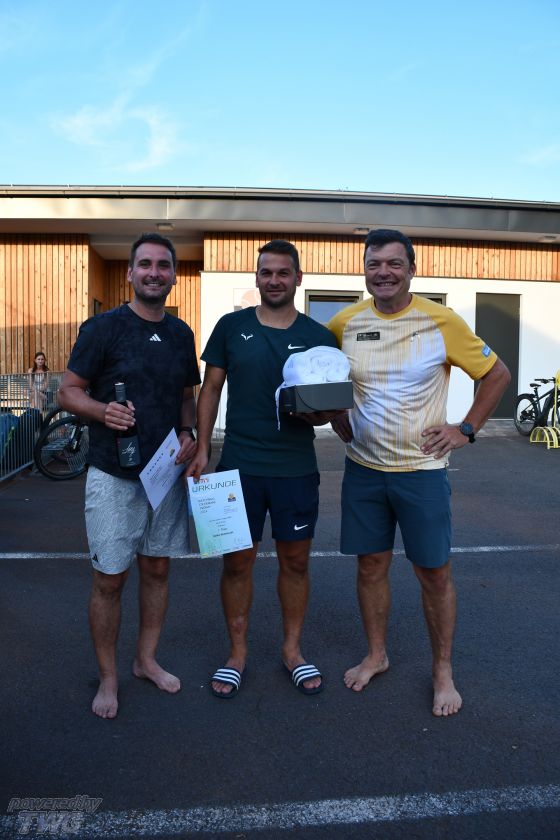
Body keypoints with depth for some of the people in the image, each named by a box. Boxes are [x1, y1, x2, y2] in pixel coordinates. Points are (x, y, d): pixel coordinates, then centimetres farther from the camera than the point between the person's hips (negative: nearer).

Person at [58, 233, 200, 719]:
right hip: (113, 476, -4)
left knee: (157, 569, 13)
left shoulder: (181, 333, 9)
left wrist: (188, 433, -2)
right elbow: (68, 392, -4)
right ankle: (108, 679, 22)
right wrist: (103, 410, -23)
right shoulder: (103, 327, -6)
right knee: (109, 578, 2)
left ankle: (147, 660, 32)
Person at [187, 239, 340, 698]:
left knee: (296, 561, 11)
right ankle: (237, 652, 27)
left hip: (297, 470, 1)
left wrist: (318, 411, -16)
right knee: (238, 561, 8)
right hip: (238, 466, 0)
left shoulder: (319, 336, 3)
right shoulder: (231, 326, 3)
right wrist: (201, 449, -2)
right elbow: (211, 389, 5)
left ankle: (293, 649, 31)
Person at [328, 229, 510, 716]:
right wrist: (336, 416, 5)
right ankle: (376, 655, 33)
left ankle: (443, 672, 26)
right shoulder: (346, 323, 0)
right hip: (363, 468, 3)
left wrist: (466, 430, -5)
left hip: (422, 469, -2)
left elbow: (497, 375, 0)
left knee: (434, 572, 7)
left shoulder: (441, 322, -8)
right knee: (371, 565, 13)